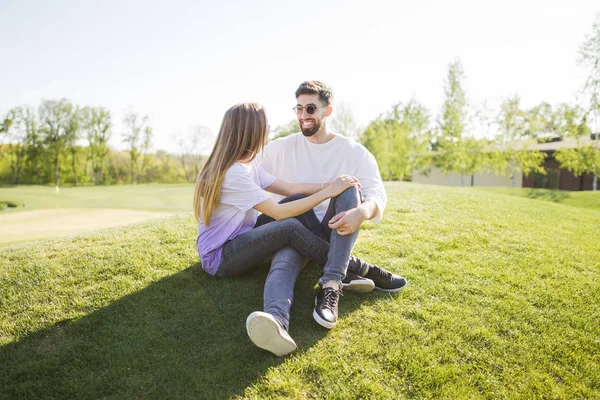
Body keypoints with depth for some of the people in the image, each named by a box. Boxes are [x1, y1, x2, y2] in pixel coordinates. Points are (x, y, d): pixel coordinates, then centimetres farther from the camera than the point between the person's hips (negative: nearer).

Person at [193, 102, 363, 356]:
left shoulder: (248, 164, 4)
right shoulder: (234, 174, -25)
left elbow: (289, 189, 1)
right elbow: (279, 213, -26)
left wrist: (328, 184, -12)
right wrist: (328, 192, -21)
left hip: (240, 240, 9)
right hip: (219, 257, -9)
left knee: (298, 202, -6)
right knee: (290, 227, -29)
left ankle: (339, 263, -11)